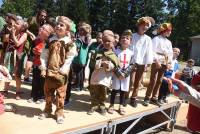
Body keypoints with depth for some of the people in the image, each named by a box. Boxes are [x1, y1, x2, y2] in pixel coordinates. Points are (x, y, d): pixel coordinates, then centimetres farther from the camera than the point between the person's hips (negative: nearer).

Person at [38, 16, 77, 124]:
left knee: (60, 94, 7)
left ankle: (59, 113, 22)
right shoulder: (51, 40, 5)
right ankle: (47, 110, 34)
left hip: (61, 73, -4)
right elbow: (45, 55, 6)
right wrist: (43, 68, -1)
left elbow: (69, 59, -9)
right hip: (49, 71, 5)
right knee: (48, 92, 17)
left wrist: (62, 71, -13)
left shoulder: (69, 43, -8)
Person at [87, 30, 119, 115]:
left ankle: (102, 106, 29)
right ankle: (94, 105, 26)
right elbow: (92, 63, -4)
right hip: (96, 76, 1)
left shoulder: (113, 54, 3)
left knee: (103, 93, 11)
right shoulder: (98, 52, 6)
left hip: (106, 78, -1)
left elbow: (115, 65, -6)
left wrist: (109, 65, -24)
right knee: (94, 93, 9)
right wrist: (101, 63, -18)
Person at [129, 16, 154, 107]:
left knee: (137, 81, 10)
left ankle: (133, 98, 21)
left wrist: (147, 63, -2)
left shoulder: (148, 39, 5)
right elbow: (129, 48, -2)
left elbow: (149, 52, 3)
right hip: (131, 61, -2)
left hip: (141, 63, 3)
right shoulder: (133, 36, -1)